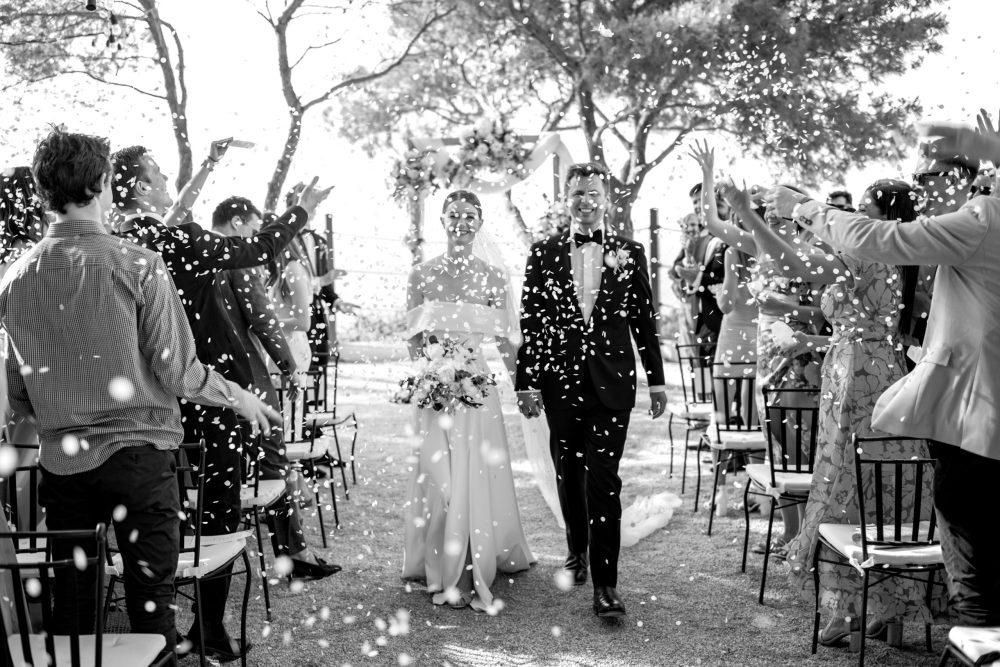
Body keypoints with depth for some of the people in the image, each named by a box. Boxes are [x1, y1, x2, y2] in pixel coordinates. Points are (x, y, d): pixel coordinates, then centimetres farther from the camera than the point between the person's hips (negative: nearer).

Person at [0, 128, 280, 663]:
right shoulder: (136, 266, -11)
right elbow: (177, 371, -11)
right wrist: (239, 397, 6)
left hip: (60, 459, 4)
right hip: (136, 453, -4)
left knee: (70, 603, 13)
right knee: (151, 598, 5)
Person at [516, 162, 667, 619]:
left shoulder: (630, 254, 5)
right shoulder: (543, 253, 4)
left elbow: (644, 321, 7)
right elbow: (530, 323, 2)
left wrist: (656, 380, 7)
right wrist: (527, 382, -3)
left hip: (611, 380, -1)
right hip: (560, 379, 2)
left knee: (603, 478, -7)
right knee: (568, 473, 13)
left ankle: (605, 584, -4)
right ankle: (577, 551, 35)